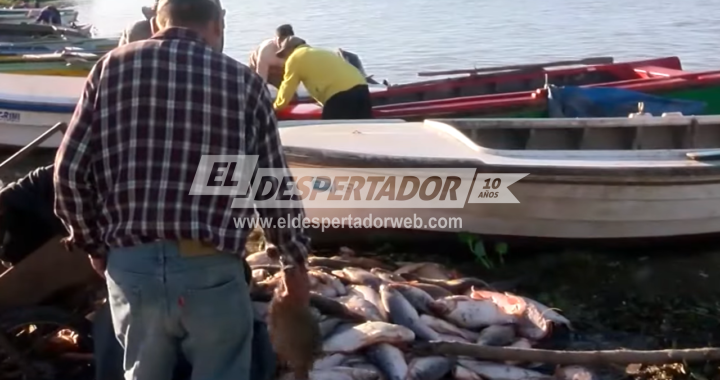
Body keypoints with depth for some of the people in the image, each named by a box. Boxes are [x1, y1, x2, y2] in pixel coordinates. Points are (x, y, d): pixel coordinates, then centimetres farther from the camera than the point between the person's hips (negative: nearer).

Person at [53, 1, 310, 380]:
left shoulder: (112, 67, 6)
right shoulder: (243, 80, 4)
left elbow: (69, 171, 1)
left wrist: (92, 243, 16)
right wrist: (295, 263, 18)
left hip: (130, 263, 2)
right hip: (211, 268, -2)